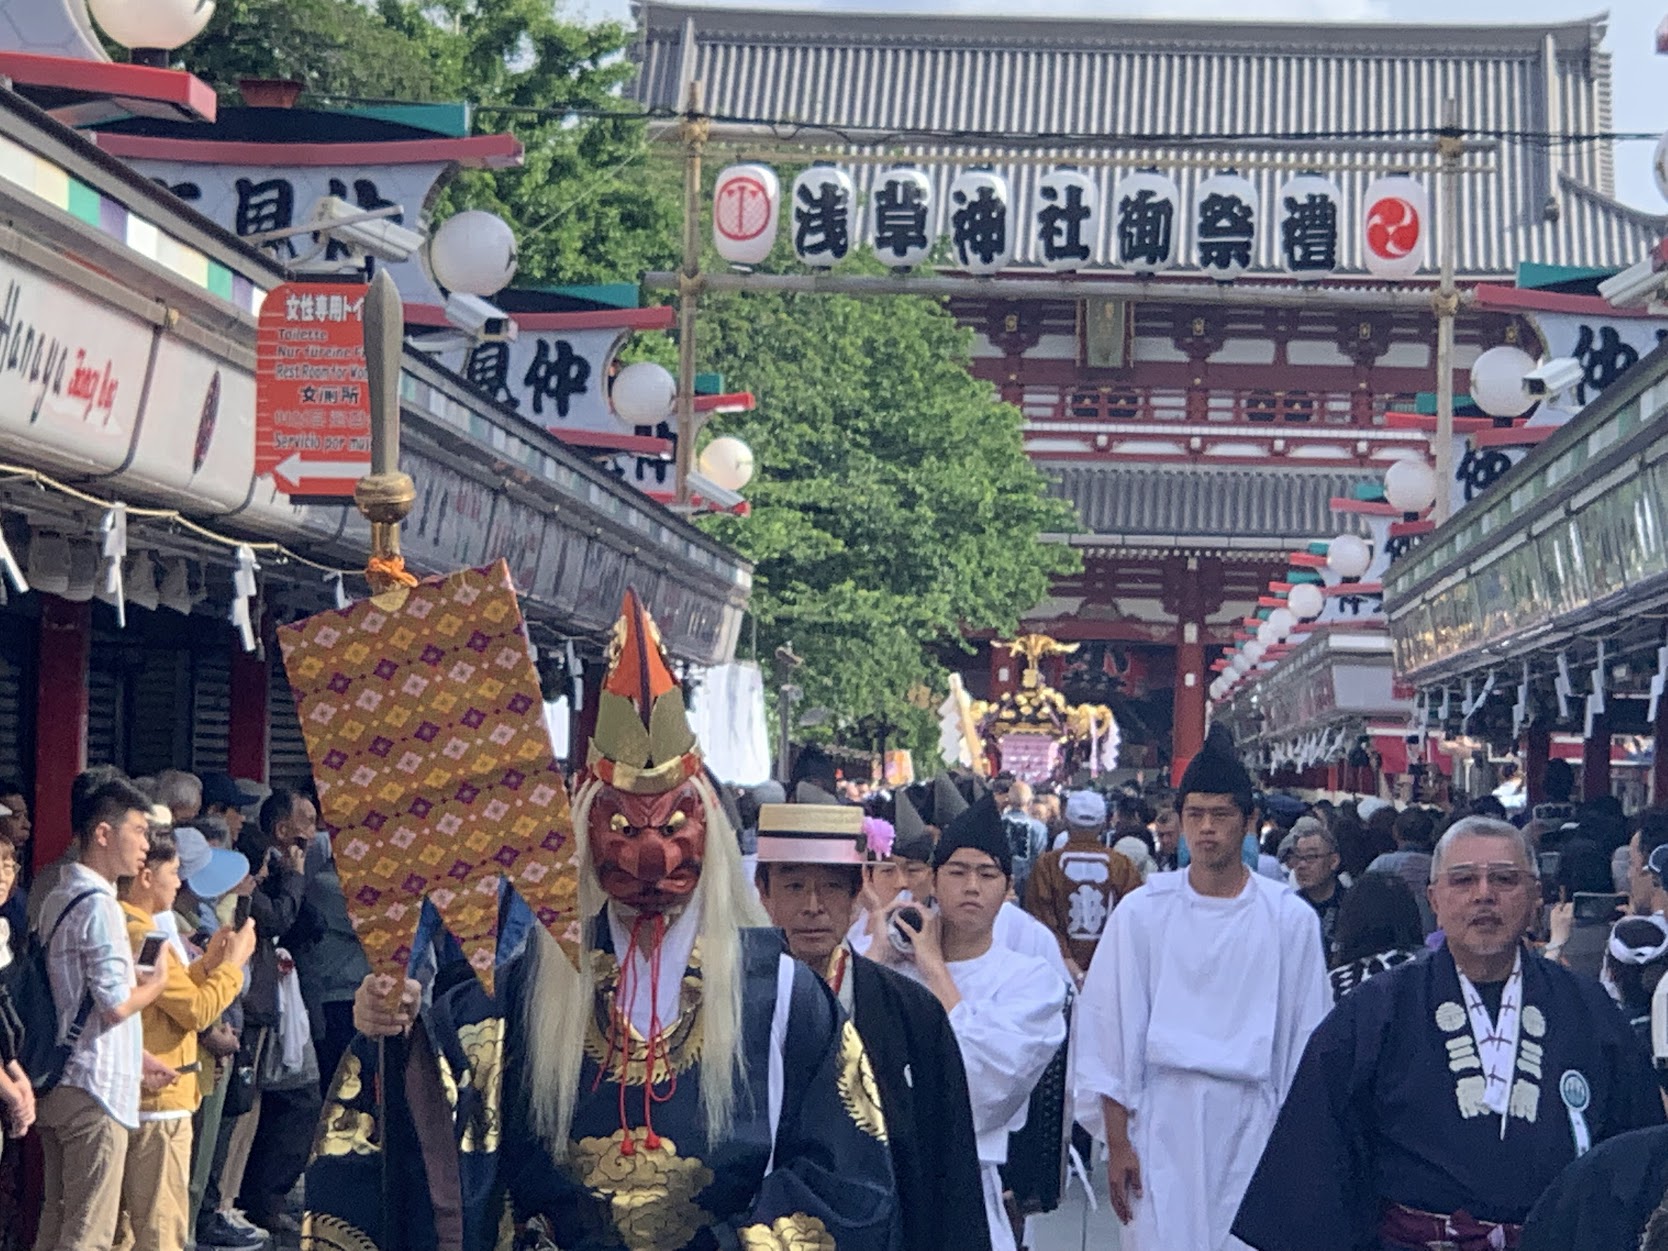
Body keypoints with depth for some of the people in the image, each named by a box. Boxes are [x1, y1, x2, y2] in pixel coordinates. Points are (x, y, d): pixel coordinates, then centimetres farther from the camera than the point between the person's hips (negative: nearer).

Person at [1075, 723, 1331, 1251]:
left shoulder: (1290, 918, 4)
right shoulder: (1143, 911, 3)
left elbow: (1307, 1040, 8)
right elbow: (1107, 1029, 5)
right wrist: (1117, 1142, 1)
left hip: (1252, 1126, 0)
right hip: (1161, 1123, 0)